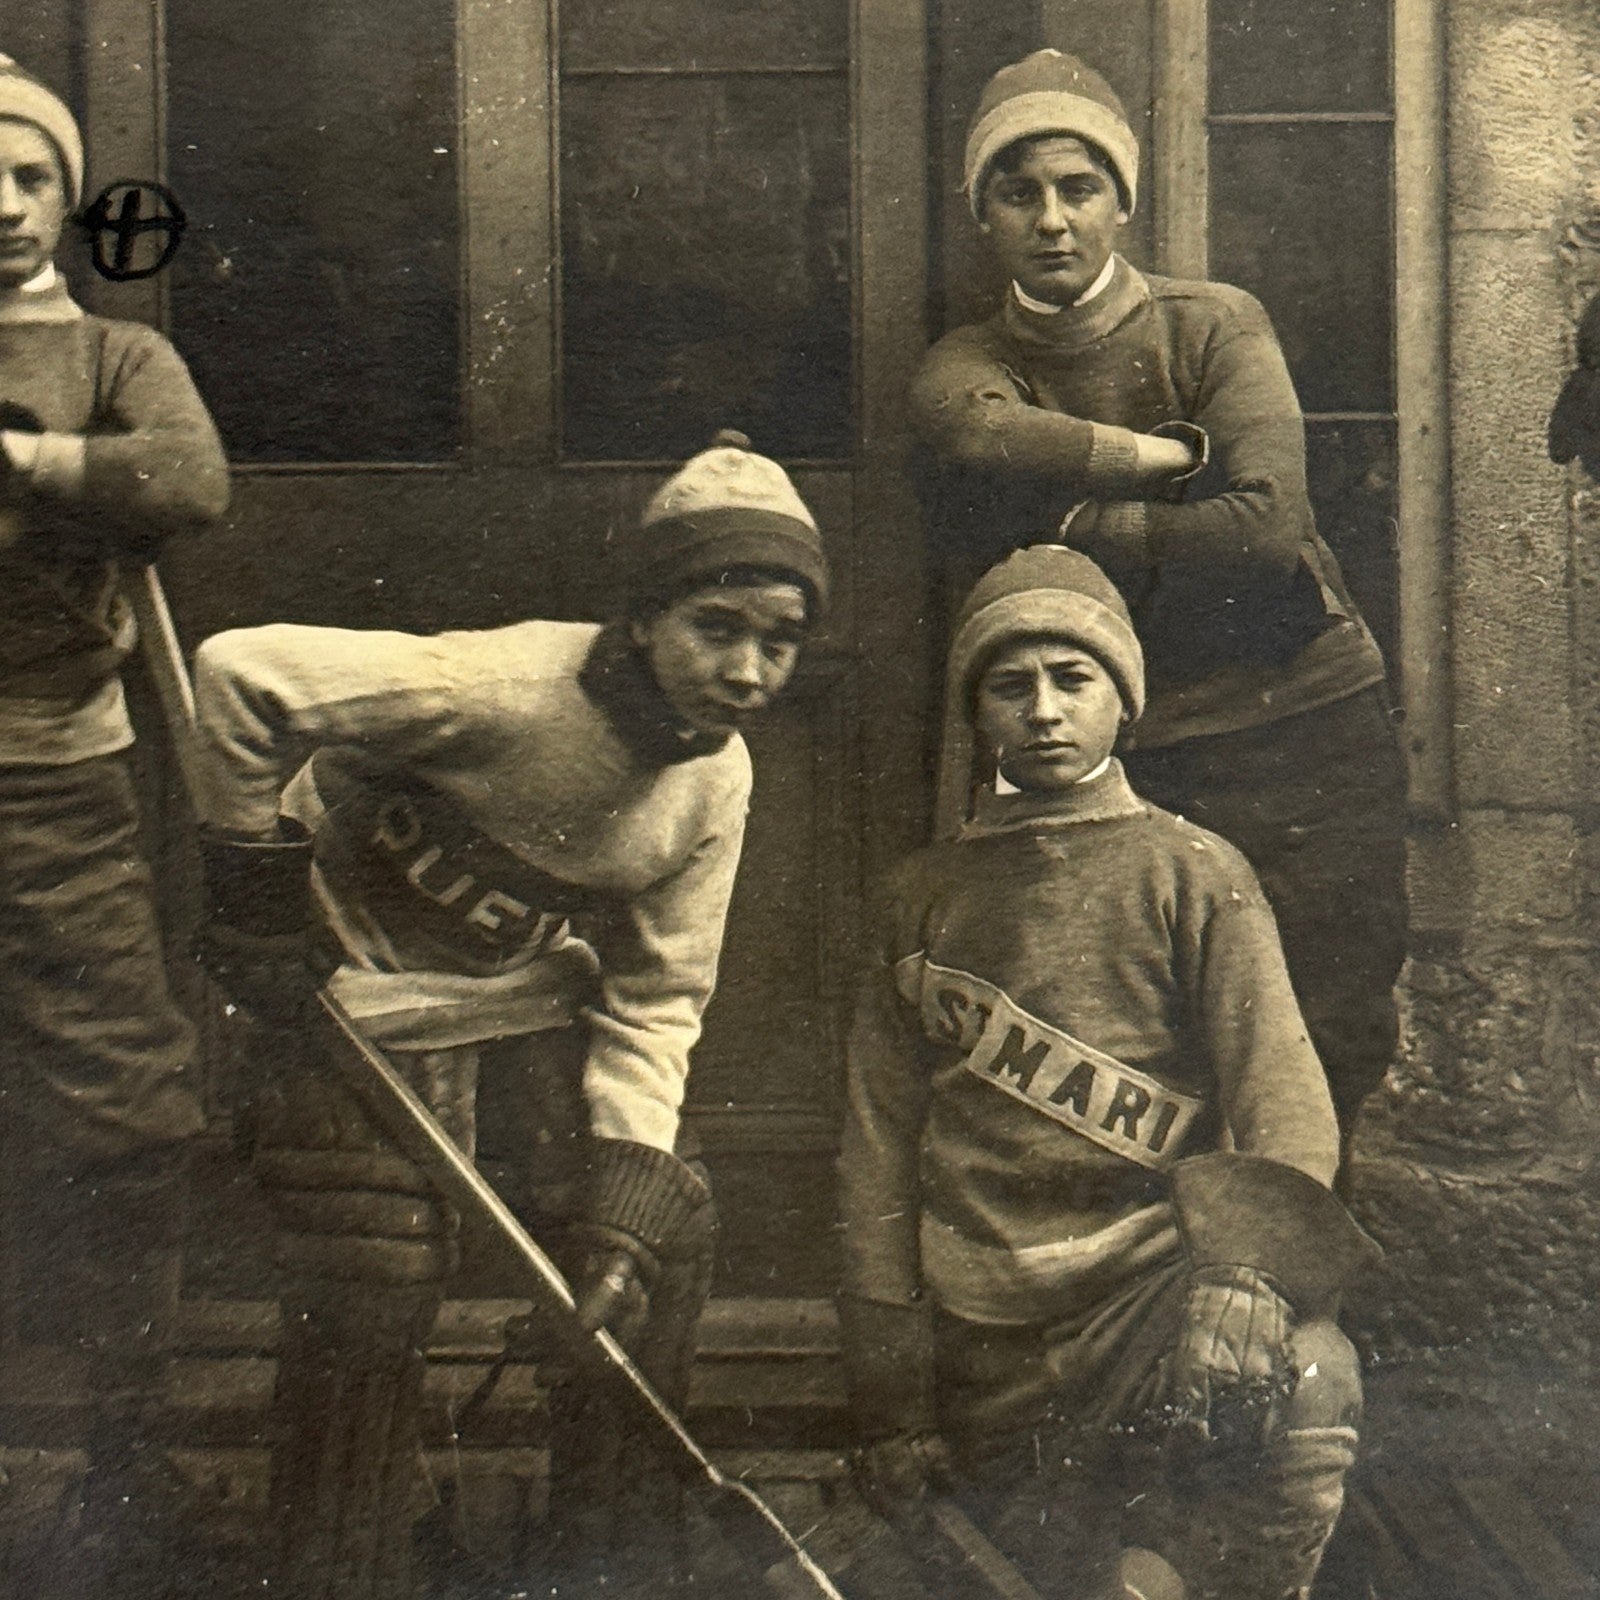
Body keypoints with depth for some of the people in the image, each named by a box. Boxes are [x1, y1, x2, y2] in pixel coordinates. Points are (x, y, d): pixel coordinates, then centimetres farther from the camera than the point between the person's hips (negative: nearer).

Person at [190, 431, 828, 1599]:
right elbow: (237, 675, -30)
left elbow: (656, 1000, -6)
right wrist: (256, 898, -20)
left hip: (533, 1008, 6)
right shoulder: (504, 687, -30)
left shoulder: (715, 781, -10)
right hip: (366, 1003, -5)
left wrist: (625, 1201, -16)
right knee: (374, 1290, -8)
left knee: (668, 1235, -2)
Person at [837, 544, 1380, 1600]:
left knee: (1303, 1383, -30)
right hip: (984, 1342, 2)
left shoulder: (1193, 873, 6)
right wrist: (895, 1394, 7)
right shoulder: (926, 896, 13)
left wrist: (1244, 1262, -27)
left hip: (1148, 1280, -2)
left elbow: (1287, 1100, -5)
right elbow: (880, 1141, 13)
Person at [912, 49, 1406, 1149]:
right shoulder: (968, 365, 9)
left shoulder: (1214, 324, 5)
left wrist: (1067, 524, -6)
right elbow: (977, 439, -18)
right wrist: (1164, 455, -10)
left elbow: (1267, 528, -12)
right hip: (1126, 762, 1)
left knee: (1326, 1063, 1)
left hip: (1308, 734, 0)